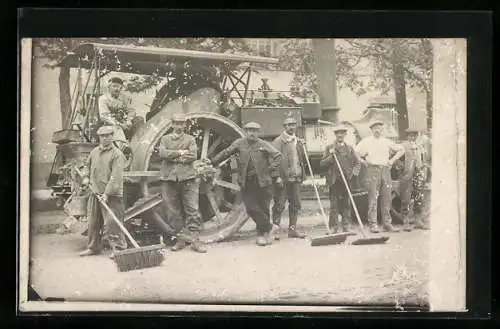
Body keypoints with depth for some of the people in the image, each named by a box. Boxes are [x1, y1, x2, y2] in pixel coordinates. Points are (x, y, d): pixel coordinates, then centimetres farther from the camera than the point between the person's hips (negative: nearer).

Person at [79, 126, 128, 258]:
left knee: (111, 222, -11)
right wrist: (85, 177, 12)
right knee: (93, 222, 13)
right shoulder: (94, 152, 12)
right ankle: (93, 247, 26)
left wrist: (107, 193, -23)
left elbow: (116, 176, -17)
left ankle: (118, 247, -4)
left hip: (111, 195, -7)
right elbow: (87, 165, 32)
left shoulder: (117, 154, -9)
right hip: (95, 193, 7)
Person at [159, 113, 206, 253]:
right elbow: (163, 153, -5)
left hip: (188, 178, -1)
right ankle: (182, 239, 12)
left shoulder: (190, 139, 12)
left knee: (193, 209, -7)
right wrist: (180, 152, -8)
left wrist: (173, 157, -8)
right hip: (169, 178, 1)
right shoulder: (165, 139, 14)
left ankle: (194, 239, -4)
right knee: (174, 211, 3)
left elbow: (193, 156, -5)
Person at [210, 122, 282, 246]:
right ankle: (269, 228, 6)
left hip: (263, 181, -1)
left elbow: (277, 155, -3)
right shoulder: (239, 143, 7)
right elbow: (225, 153, 13)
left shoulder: (263, 145, 1)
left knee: (263, 208, 1)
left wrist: (275, 174, -10)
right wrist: (212, 162, 11)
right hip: (246, 182, 1)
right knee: (251, 208, -8)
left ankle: (262, 233, 16)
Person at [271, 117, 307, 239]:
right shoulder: (278, 141, -4)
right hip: (283, 178, -7)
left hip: (296, 177, 7)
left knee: (295, 204, 8)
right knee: (279, 205, -3)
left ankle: (292, 229, 16)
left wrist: (302, 147, 1)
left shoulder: (298, 141, 18)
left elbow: (303, 160, 18)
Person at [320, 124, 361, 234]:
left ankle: (347, 226, 9)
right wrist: (330, 156, -14)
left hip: (346, 180, 3)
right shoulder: (329, 148, 5)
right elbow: (322, 163, 0)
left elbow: (357, 162, 17)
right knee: (334, 205, -4)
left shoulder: (349, 148, 15)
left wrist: (354, 172, 0)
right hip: (334, 180, -3)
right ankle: (335, 227, 1)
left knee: (347, 204, 4)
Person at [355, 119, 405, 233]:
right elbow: (354, 152, 3)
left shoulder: (386, 142, 15)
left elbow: (401, 150, 23)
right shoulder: (366, 141, 5)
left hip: (385, 169, 4)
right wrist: (363, 161, 0)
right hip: (372, 169, -4)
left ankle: (387, 224, 9)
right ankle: (373, 224, -8)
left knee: (387, 198, 3)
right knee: (373, 198, -8)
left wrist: (392, 160, 12)